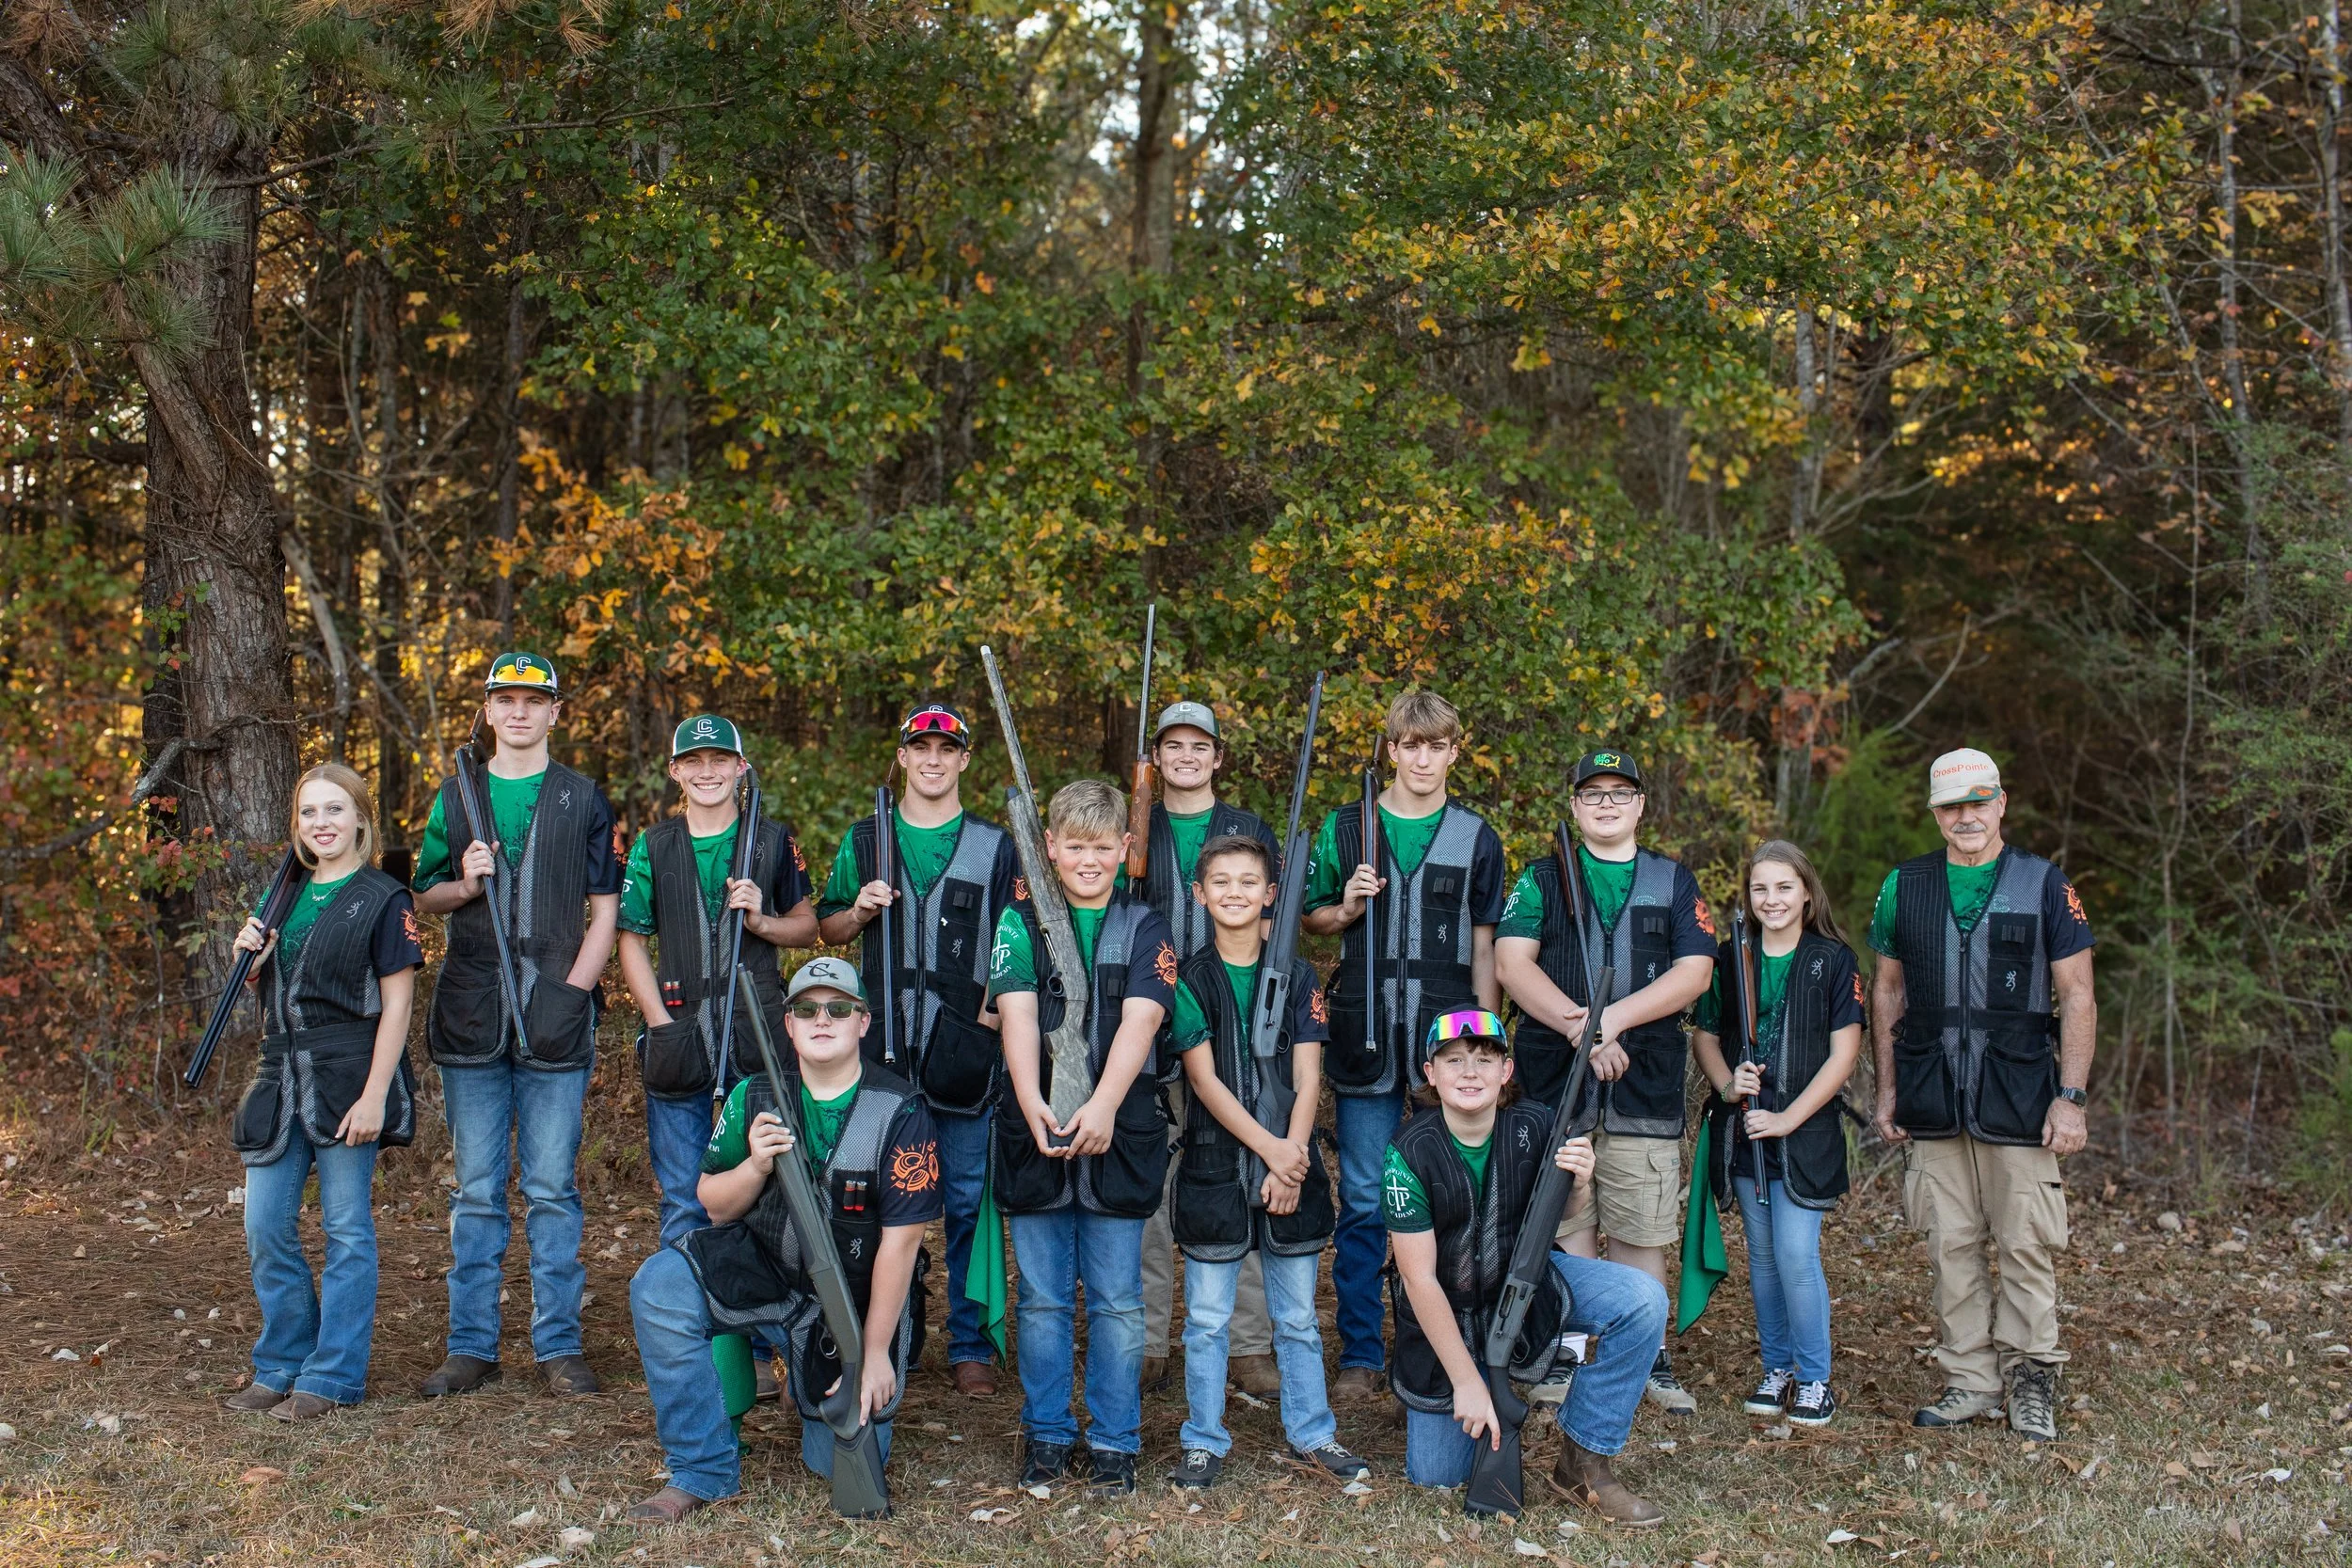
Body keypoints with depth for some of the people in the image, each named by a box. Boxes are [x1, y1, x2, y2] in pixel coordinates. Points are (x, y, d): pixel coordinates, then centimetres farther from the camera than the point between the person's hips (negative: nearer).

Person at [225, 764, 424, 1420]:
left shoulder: (383, 899, -6)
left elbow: (396, 1003, -10)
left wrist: (373, 1096, -17)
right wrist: (251, 953, 0)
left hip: (348, 1077, -6)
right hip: (281, 1075, 7)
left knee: (346, 1229, 1)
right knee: (265, 1226, 7)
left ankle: (333, 1376, 9)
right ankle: (284, 1365, 21)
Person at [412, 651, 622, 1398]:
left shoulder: (583, 800, 7)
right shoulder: (456, 797, 12)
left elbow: (604, 910, 5)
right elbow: (424, 896, 15)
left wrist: (571, 991, -6)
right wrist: (465, 884, -7)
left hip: (554, 1018, -2)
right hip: (472, 1018, 2)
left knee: (553, 1189, 1)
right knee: (477, 1190, 6)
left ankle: (559, 1344, 8)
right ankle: (472, 1345, 13)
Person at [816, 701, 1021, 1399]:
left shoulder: (994, 846, 6)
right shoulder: (864, 841, 11)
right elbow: (826, 929, 17)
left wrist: (997, 1007, -7)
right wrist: (860, 909, -3)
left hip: (967, 1051, -1)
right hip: (882, 1048, 2)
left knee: (970, 1200, 1)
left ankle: (971, 1345, 12)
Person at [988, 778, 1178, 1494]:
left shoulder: (1146, 930, 5)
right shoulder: (1021, 924, 6)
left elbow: (1140, 1021, -9)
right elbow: (1018, 1015, -7)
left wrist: (1102, 1106, -25)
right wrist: (1033, 1104, -24)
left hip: (1119, 1133, -1)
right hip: (1035, 1134, 1)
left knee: (1116, 1298, 5)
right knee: (1043, 1297, 8)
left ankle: (1114, 1441, 16)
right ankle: (1046, 1435, 21)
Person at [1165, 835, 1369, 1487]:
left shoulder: (1299, 977, 5)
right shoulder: (1189, 979, -1)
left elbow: (1307, 1079, 0)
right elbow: (1205, 1079, -7)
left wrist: (1292, 1160, -11)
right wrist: (1268, 1148, -15)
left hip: (1292, 1163, 2)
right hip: (1215, 1163, -1)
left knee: (1297, 1316, 10)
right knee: (1207, 1318, 5)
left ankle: (1312, 1432, 24)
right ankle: (1204, 1441, 17)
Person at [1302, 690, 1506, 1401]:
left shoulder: (1477, 839, 8)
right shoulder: (1346, 827, 7)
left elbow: (1484, 945, 10)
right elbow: (1311, 917, 14)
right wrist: (1347, 908, -8)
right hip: (1366, 1039, 0)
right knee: (1364, 1201, 2)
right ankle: (1361, 1354, 11)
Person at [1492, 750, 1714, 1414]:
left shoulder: (1674, 881, 11)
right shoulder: (1542, 879, 9)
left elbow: (1694, 972, 0)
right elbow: (1512, 963, -4)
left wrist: (1612, 1020, -13)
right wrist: (1579, 1028, -17)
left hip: (1646, 1083, 1)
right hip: (1556, 1082, 0)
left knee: (1640, 1228, 3)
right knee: (1567, 1221, 3)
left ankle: (1647, 1357, 15)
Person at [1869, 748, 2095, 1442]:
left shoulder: (2044, 885, 0)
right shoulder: (1904, 886, 8)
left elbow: (2077, 997, 0)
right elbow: (1888, 990, 14)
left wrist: (2071, 1097, -7)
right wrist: (1887, 1090, 10)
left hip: (2018, 1098, -3)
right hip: (1933, 1101, 3)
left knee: (2026, 1243, -1)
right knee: (1950, 1247, 7)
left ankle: (2030, 1378, 13)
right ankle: (1970, 1380, 17)